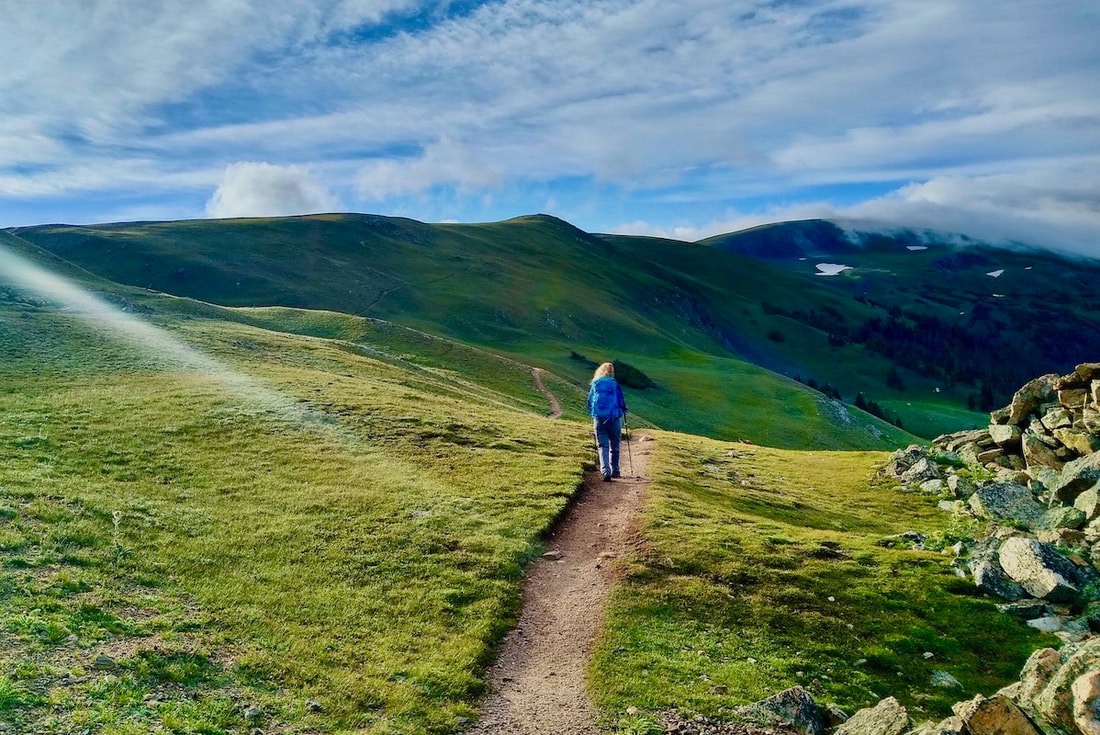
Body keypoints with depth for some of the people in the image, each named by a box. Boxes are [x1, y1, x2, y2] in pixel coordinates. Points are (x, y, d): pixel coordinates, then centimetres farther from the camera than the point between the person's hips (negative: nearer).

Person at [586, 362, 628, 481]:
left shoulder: (595, 384, 6)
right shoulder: (614, 384, -1)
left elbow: (590, 401, 15)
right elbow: (621, 401, 3)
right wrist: (623, 411, 23)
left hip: (599, 418, 1)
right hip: (614, 418, -1)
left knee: (603, 446, 3)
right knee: (614, 446, 13)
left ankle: (606, 472, -13)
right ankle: (615, 471, 20)